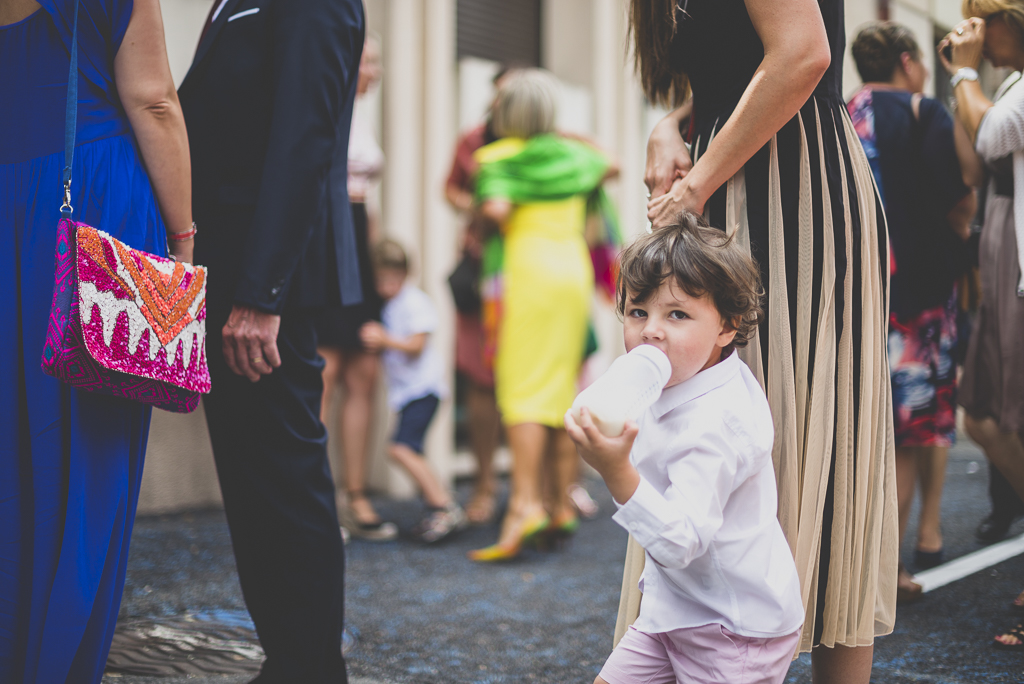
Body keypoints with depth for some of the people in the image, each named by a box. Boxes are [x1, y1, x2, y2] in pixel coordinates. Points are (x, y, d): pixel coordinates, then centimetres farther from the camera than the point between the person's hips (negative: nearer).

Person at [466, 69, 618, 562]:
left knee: (522, 391, -11)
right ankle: (562, 506, 12)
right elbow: (609, 167, 35)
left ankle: (525, 503, -22)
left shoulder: (499, 158, -2)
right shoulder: (571, 154, 15)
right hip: (574, 267, 6)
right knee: (561, 389, 10)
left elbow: (496, 208, -19)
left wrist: (485, 216, 1)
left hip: (526, 268, -6)